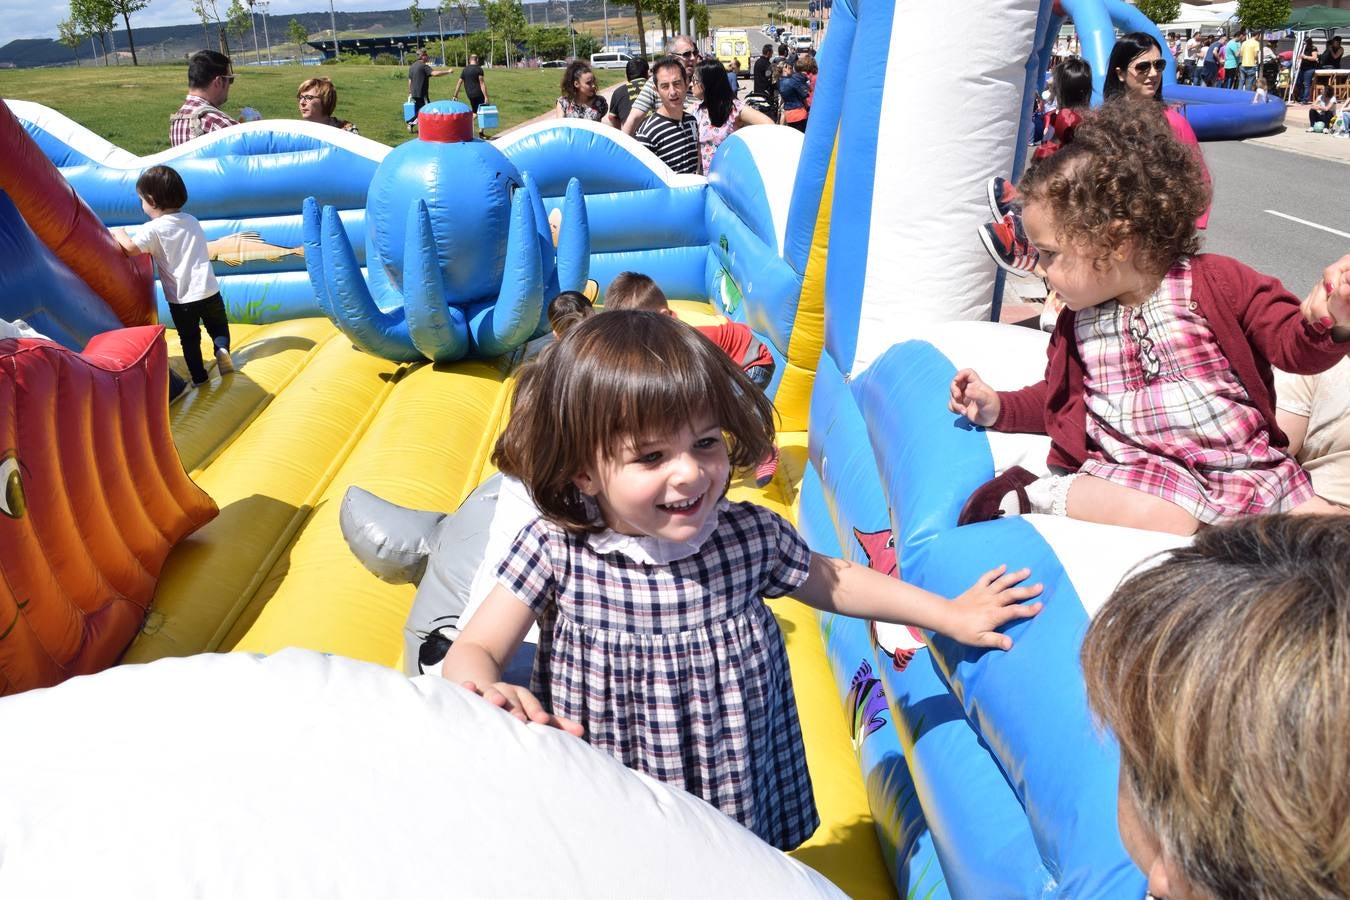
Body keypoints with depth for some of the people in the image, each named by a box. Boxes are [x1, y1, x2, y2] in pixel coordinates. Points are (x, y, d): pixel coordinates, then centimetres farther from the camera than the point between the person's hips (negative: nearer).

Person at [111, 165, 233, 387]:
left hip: (181, 298, -3)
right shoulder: (191, 221, 8)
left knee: (189, 338, 13)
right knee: (218, 326, 18)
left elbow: (130, 248, -22)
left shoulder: (153, 229, -10)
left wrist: (119, 233, -2)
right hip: (208, 290, 3)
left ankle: (198, 376, 16)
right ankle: (222, 349, -10)